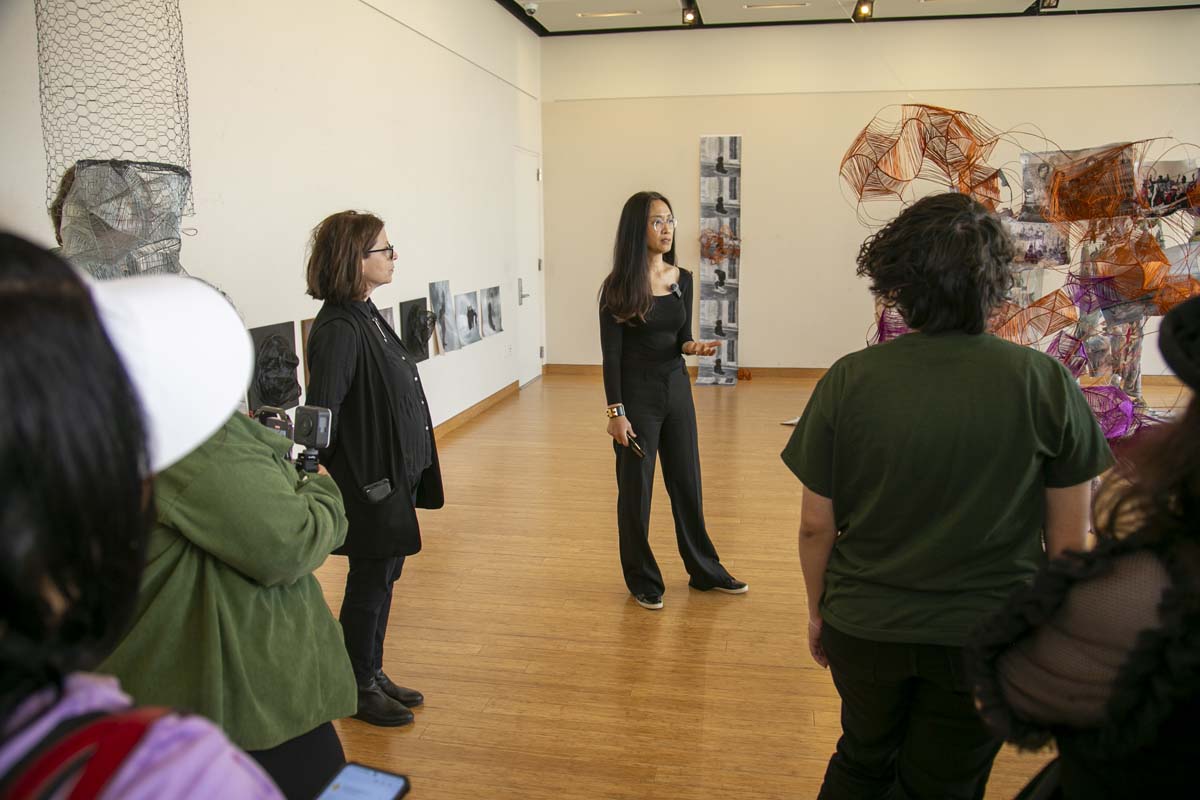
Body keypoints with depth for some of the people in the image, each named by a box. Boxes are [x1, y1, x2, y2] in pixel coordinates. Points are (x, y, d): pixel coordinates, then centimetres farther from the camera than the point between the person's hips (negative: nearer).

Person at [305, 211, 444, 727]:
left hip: (398, 476, 9)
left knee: (383, 577, 19)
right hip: (372, 482, -9)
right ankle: (359, 689, 25)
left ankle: (373, 674, 36)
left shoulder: (367, 315, 8)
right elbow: (321, 414, -25)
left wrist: (408, 472, 15)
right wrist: (365, 483, -24)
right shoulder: (338, 329, -21)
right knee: (370, 583, 6)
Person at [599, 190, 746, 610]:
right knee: (636, 489, 5)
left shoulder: (682, 278, 4)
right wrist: (615, 412, -14)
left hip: (676, 388, 5)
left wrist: (693, 347, -11)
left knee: (687, 481, 14)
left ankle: (705, 571, 29)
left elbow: (681, 337, 12)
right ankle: (643, 580, 22)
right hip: (637, 392, -5)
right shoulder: (619, 286, -11)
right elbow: (611, 355, -11)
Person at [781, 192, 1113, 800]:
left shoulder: (848, 381, -15)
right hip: (986, 636, 0)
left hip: (864, 629, 1)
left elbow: (816, 525, -8)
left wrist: (818, 610, 9)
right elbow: (1068, 538, -7)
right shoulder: (1046, 383, -14)